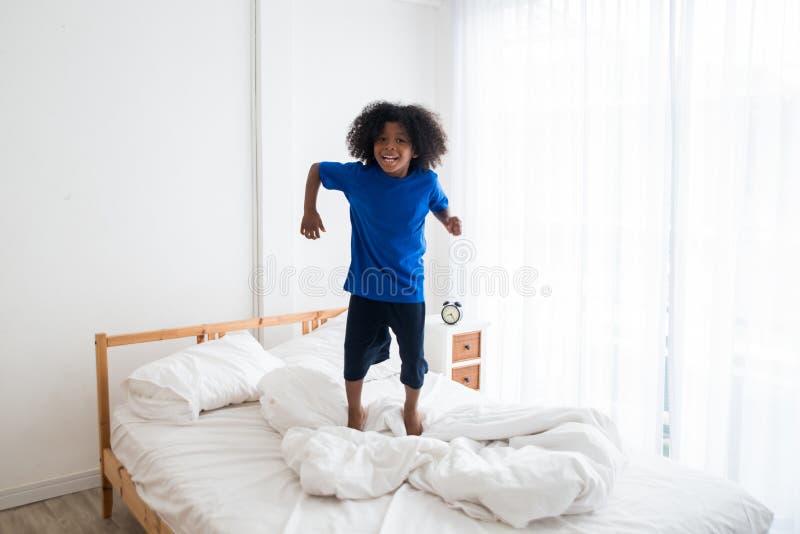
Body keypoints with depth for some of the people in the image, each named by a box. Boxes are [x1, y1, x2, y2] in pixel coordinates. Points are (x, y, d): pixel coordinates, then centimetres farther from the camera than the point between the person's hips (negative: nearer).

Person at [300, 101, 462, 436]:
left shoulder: (426, 183, -8)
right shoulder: (358, 176, -10)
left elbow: (440, 207, 13)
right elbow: (317, 169, 6)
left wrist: (449, 220, -9)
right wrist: (309, 211, -2)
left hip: (408, 288, 1)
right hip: (366, 285, 0)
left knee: (413, 355, 10)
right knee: (356, 351, 9)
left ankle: (411, 408, 40)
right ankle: (355, 409, 37)